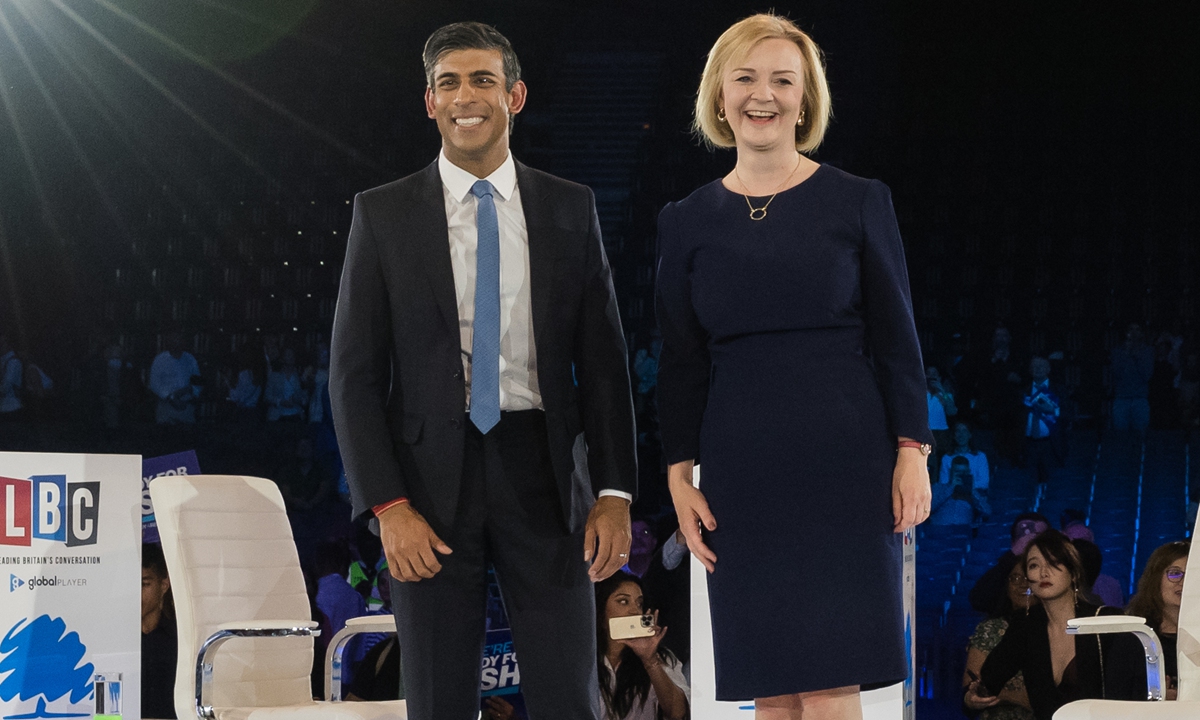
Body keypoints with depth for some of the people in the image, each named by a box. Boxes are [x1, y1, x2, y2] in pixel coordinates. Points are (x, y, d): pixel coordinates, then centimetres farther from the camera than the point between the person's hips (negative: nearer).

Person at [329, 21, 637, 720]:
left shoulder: (571, 210, 7)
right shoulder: (383, 214, 3)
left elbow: (603, 361, 7)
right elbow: (354, 373, 1)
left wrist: (615, 492, -3)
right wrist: (388, 505, -9)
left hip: (543, 476, 1)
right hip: (432, 475, -1)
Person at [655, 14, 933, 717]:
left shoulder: (859, 202, 3)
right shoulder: (687, 222, 8)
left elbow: (896, 338, 3)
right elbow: (682, 361, 10)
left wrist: (913, 453, -4)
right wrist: (680, 475, 3)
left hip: (844, 464, -2)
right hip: (743, 476, 2)